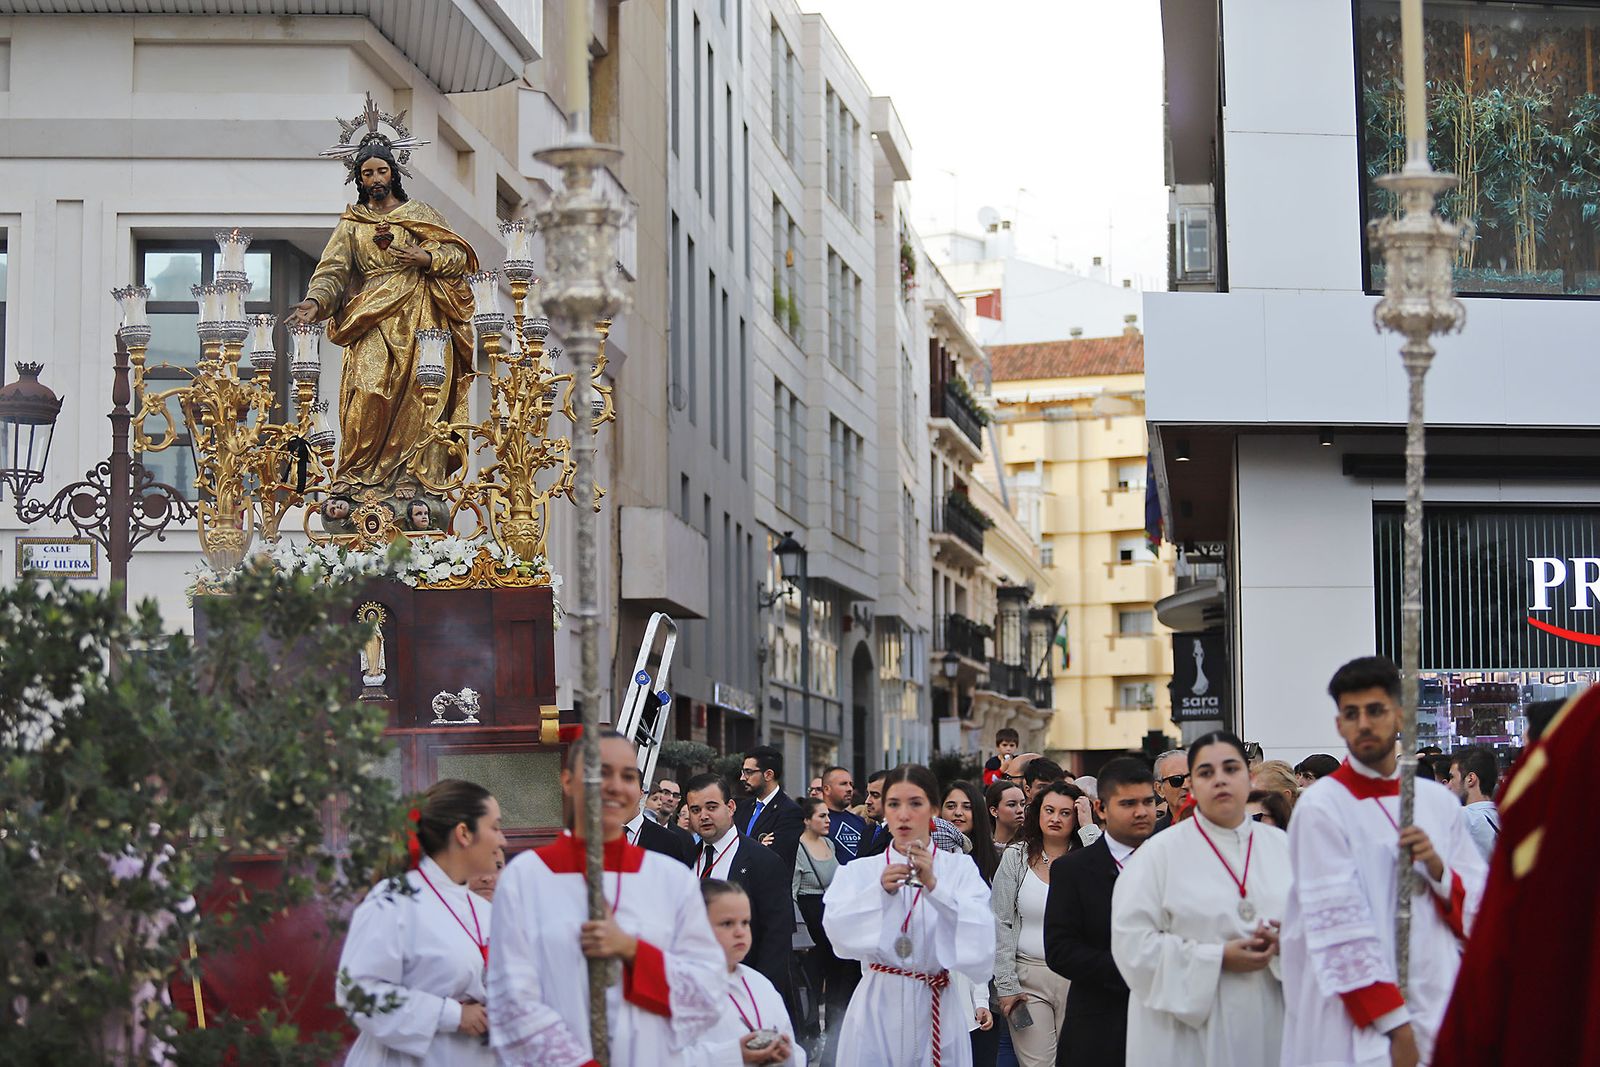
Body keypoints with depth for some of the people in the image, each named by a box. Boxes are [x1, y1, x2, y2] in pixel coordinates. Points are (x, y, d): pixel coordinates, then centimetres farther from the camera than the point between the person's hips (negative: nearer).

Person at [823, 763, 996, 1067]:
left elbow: (979, 936, -14)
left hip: (937, 1009, 0)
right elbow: (838, 930, -13)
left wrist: (933, 885, -26)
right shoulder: (859, 871, 3)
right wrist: (881, 890, -28)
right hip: (878, 1008, 0)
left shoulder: (959, 869, 0)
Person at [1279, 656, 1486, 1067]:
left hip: (1439, 1008, 4)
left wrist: (1437, 868, -8)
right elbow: (1338, 924, -12)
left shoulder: (1439, 802, 10)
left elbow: (1479, 905, 12)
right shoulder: (1321, 806, -6)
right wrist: (1395, 1024, -16)